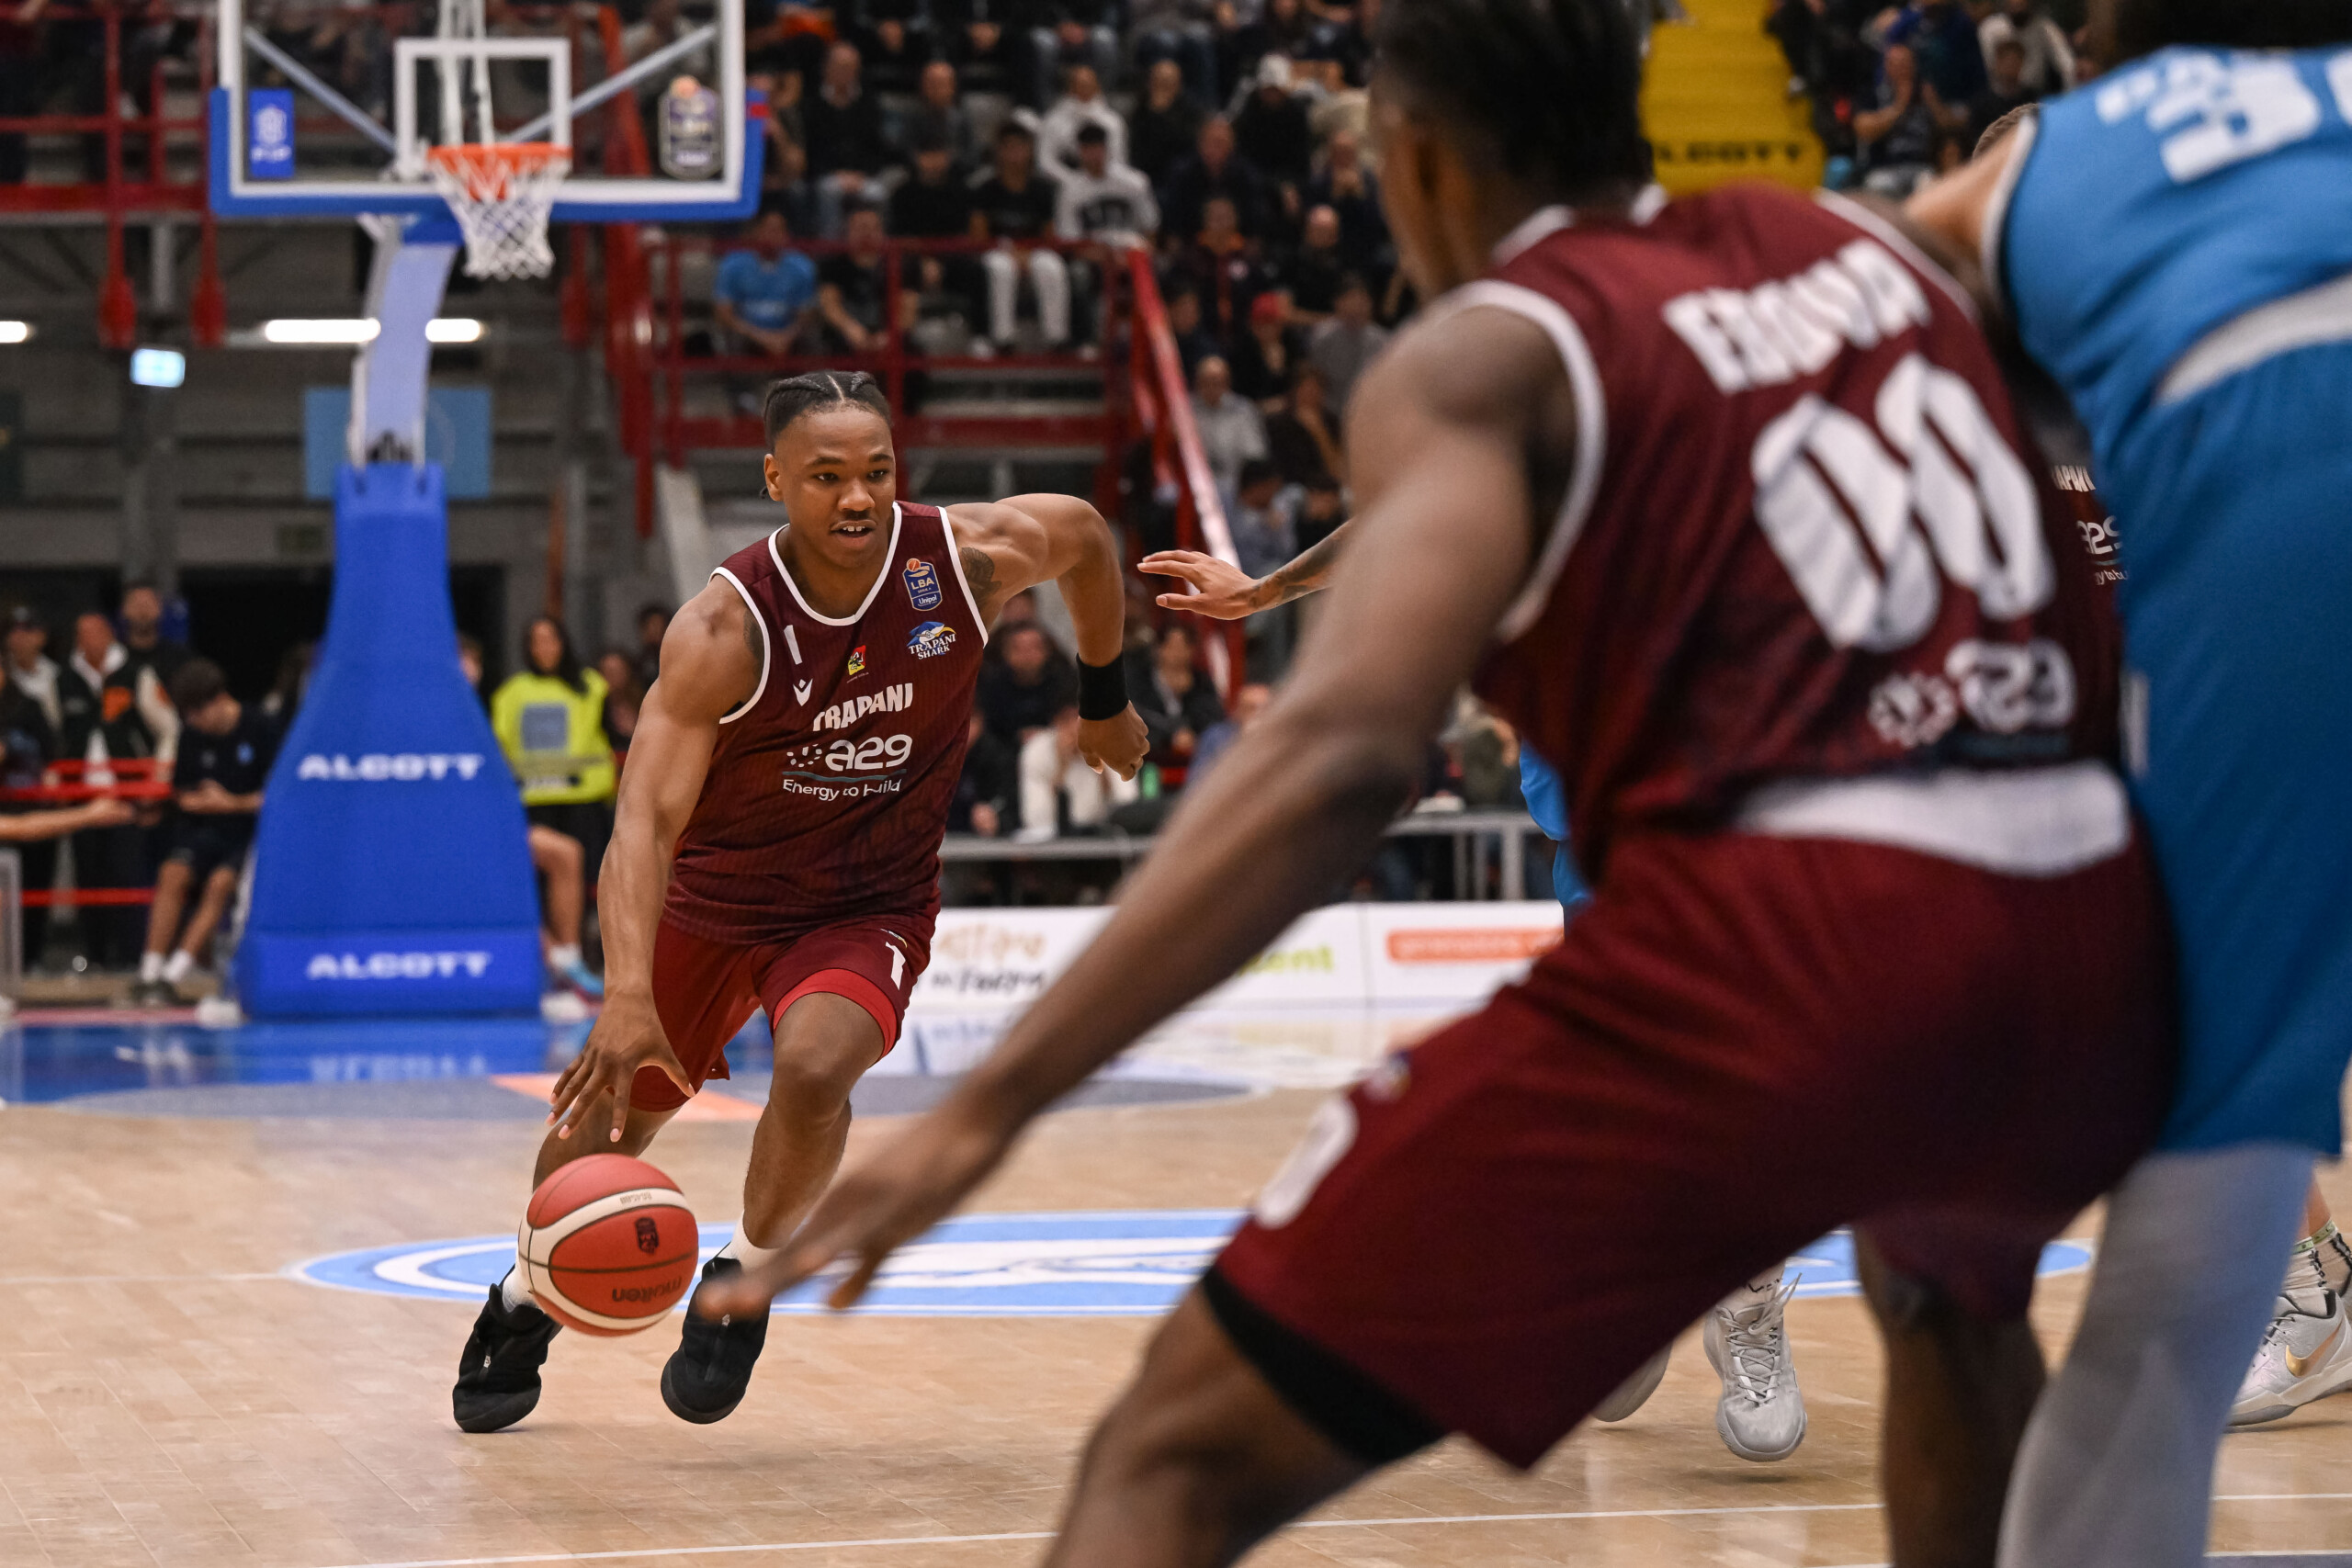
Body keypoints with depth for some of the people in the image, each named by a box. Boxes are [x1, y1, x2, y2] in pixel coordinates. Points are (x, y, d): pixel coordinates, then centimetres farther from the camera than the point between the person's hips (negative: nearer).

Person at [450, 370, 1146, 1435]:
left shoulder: (968, 559, -20)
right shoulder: (724, 629, -28)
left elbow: (1085, 532, 4)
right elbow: (647, 817, -34)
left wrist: (1103, 701, 16)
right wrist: (627, 993, -47)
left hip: (871, 906, 0)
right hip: (718, 897, 0)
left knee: (815, 1067, -30)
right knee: (603, 1121, 15)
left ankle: (745, 1284, -3)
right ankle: (526, 1308, 46)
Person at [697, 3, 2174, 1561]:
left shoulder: (1484, 356, 4)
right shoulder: (1866, 246, 21)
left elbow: (1346, 751, -13)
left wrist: (989, 1106, -16)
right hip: (2093, 958, 6)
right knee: (1950, 1295, 42)